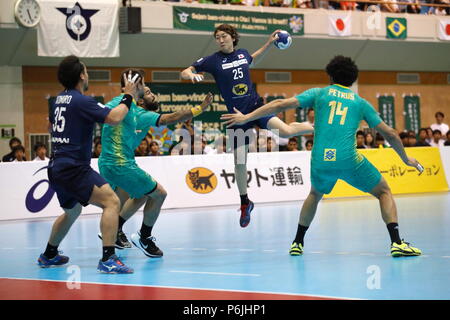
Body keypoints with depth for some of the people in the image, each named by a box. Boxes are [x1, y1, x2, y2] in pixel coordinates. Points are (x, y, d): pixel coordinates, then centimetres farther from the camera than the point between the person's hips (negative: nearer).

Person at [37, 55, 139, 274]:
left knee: (72, 210, 31)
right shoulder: (81, 101, -14)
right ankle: (108, 260, -26)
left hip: (56, 168, 10)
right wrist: (128, 96, -8)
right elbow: (114, 118, -22)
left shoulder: (59, 100, 13)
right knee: (111, 201, -16)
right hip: (74, 168, -10)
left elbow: (51, 124, 32)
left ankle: (49, 255, 43)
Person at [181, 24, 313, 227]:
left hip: (256, 106, 1)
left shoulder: (243, 54, 6)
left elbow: (253, 60, 31)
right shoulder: (212, 60, -5)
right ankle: (245, 204, 20)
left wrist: (270, 42, 24)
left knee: (286, 131, -23)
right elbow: (184, 72, -4)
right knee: (239, 161, 2)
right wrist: (191, 75, -27)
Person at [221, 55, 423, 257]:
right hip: (349, 160, -2)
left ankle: (297, 243, 32)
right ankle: (396, 243, -1)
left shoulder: (319, 93, 15)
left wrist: (246, 118, 11)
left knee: (315, 194, 33)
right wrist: (406, 159, 33)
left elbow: (281, 104, 6)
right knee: (384, 192, 17)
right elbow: (390, 134, 18)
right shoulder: (360, 103, 16)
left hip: (320, 161, 2)